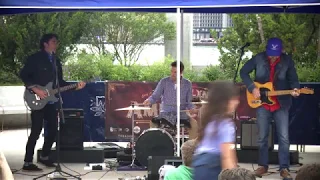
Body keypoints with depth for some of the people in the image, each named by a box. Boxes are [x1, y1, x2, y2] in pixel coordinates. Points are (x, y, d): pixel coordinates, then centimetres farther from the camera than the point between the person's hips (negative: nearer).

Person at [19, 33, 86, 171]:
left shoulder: (56, 61, 16)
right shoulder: (35, 58, -5)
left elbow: (60, 82, 16)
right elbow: (23, 75, -10)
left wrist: (75, 86, 2)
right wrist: (36, 90, -18)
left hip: (51, 101, 7)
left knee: (53, 129, 8)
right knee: (36, 131, -9)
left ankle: (44, 157, 25)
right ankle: (27, 163, -4)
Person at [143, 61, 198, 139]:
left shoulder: (187, 84, 2)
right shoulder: (164, 82, -2)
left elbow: (188, 101, 8)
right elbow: (155, 96, 2)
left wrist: (191, 108, -14)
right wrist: (149, 100, -20)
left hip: (181, 113, 1)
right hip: (165, 113, -1)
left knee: (194, 124, -25)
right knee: (153, 123, -28)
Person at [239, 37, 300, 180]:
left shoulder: (287, 61, -7)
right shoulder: (258, 58, -8)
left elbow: (293, 79, 0)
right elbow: (243, 72, 0)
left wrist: (295, 89, -22)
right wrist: (252, 88, -11)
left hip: (281, 104, 0)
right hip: (262, 103, 1)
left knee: (284, 137, -4)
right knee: (262, 137, 7)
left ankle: (284, 168, 4)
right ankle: (263, 166, 20)